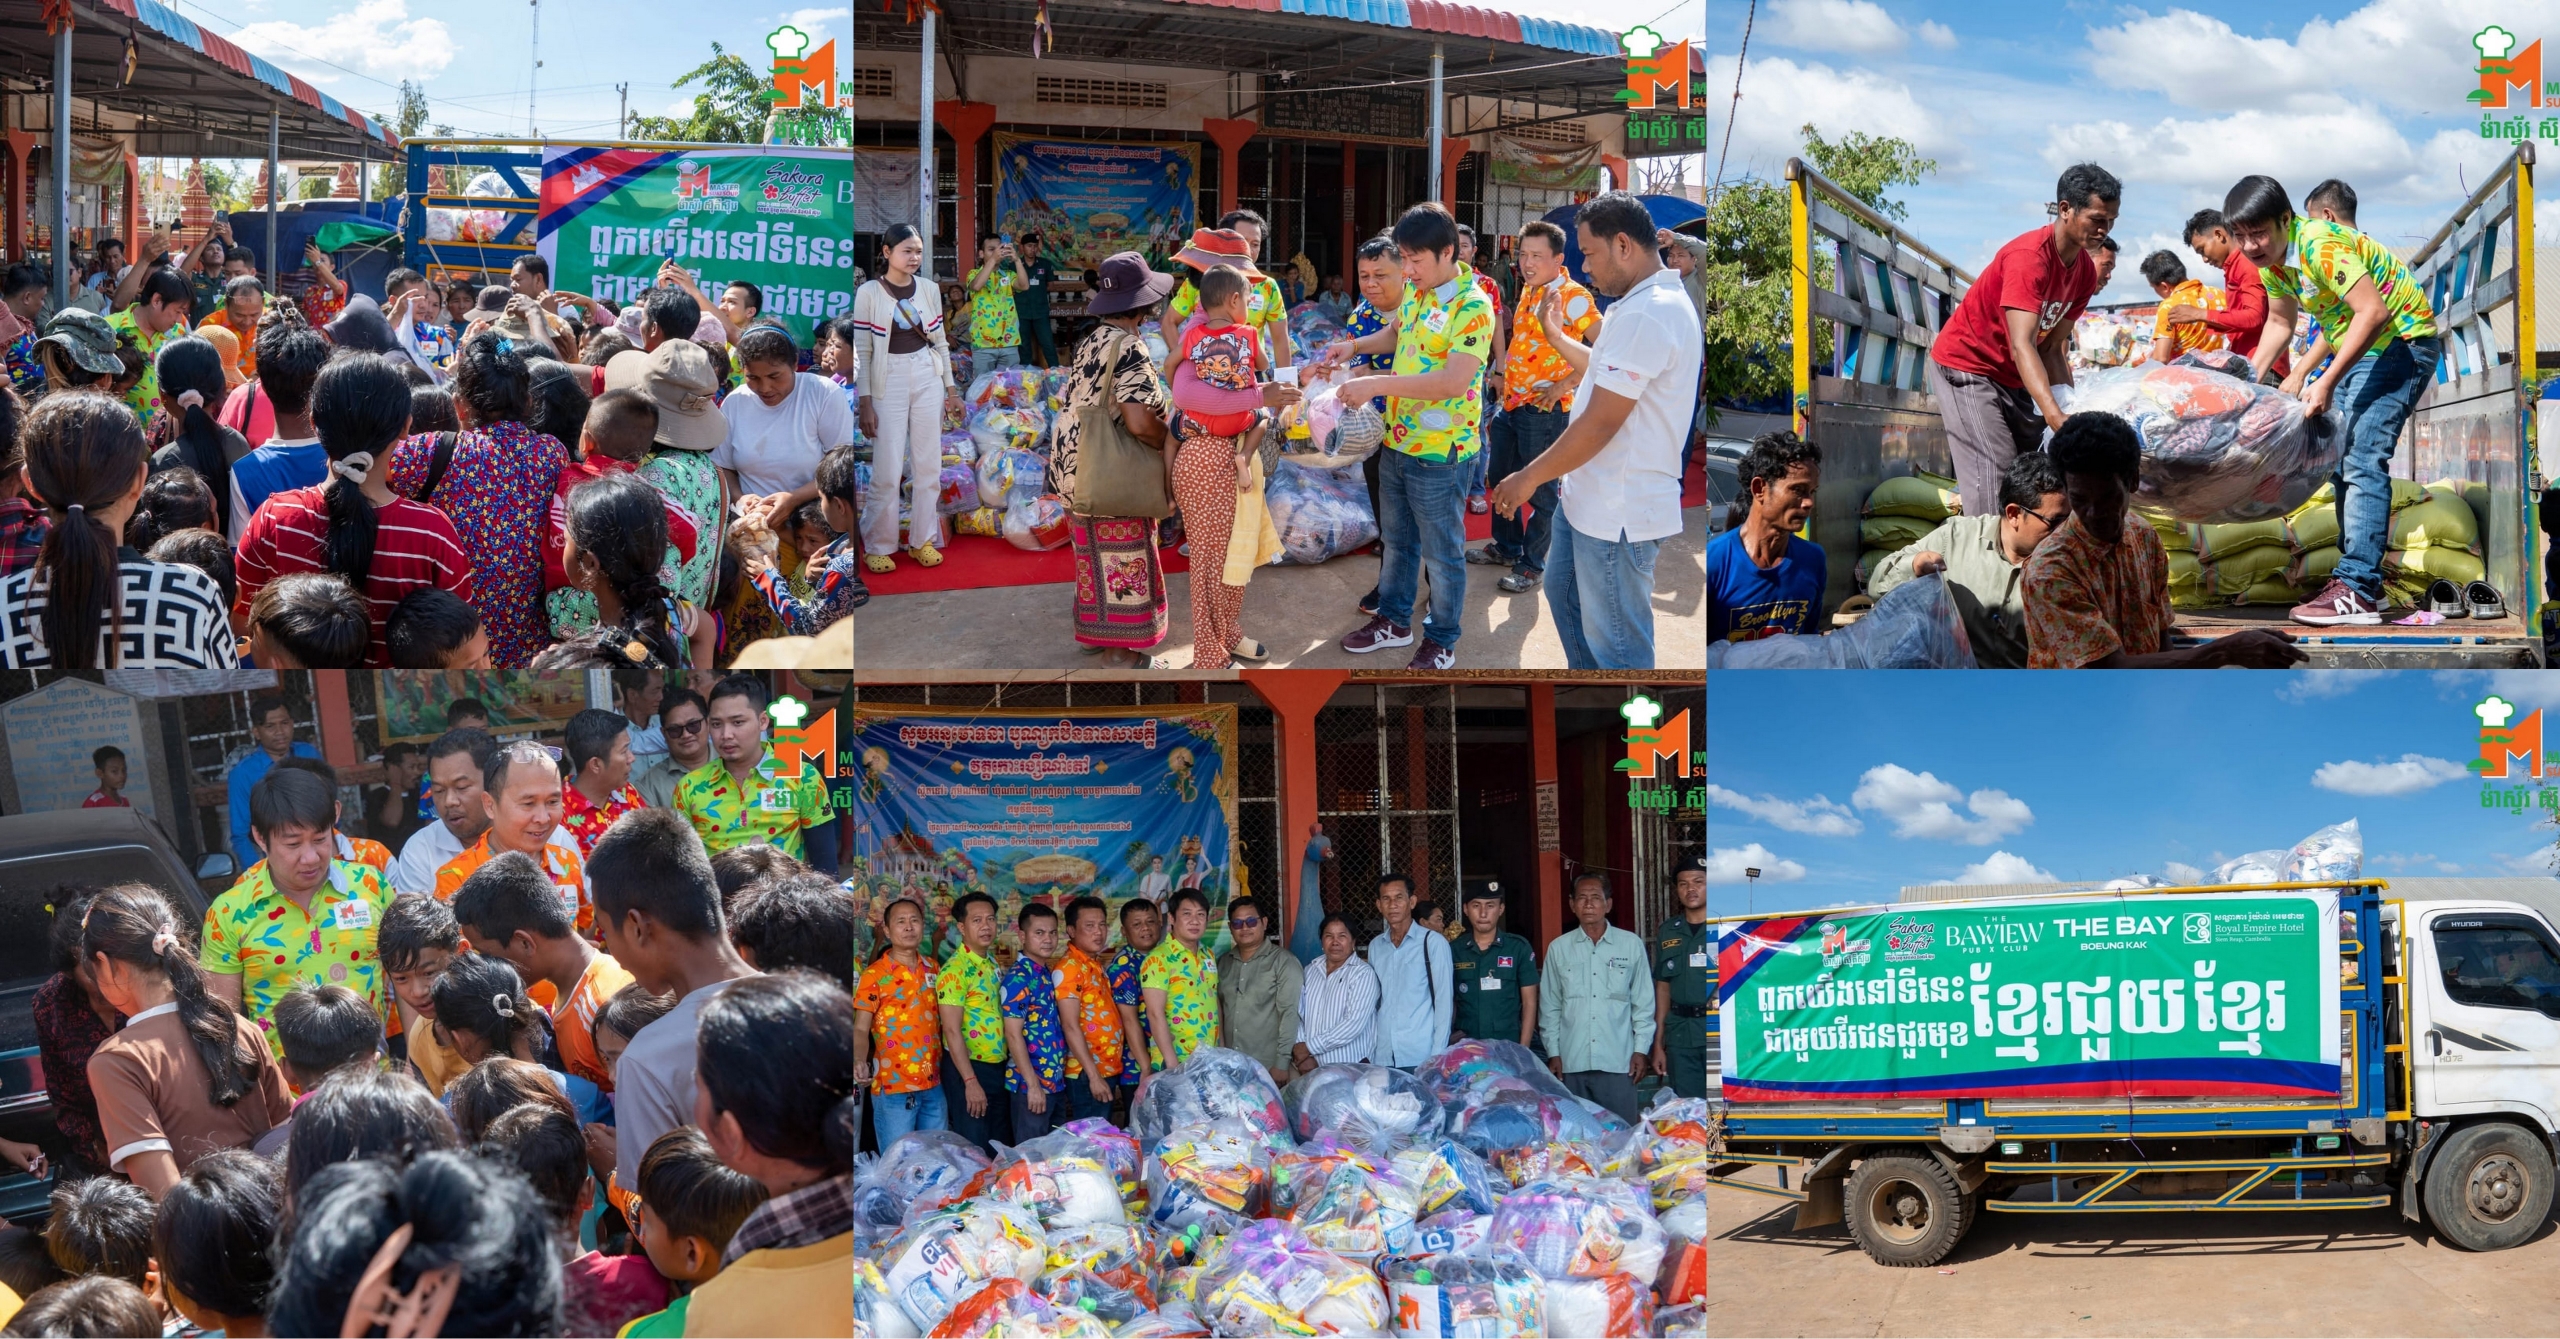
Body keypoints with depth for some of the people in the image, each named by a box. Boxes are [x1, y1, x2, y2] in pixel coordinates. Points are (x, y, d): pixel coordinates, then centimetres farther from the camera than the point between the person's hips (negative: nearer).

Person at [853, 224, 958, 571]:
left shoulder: (929, 290, 4)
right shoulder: (869, 294, -7)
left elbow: (940, 341, 11)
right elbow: (862, 351, -6)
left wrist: (950, 387, 10)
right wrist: (866, 402, -8)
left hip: (927, 378, 4)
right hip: (888, 381, -4)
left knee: (928, 464, 6)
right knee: (888, 470, -3)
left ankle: (922, 540, 18)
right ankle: (879, 546, 9)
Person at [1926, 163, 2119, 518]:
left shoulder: (2085, 272, -1)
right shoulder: (2029, 256, -28)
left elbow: (2051, 349, 1)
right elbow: (2021, 346, -37)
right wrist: (2055, 416, -48)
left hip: (2013, 379, 9)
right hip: (1967, 366, -9)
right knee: (1995, 481, -19)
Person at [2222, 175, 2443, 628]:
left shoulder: (2320, 246, -27)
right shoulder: (2271, 259, 2)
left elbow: (2373, 313, -33)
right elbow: (2279, 322, 20)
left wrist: (2327, 381, -32)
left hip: (2403, 342, -10)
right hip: (2358, 347, 10)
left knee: (2363, 457, -19)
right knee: (2342, 458, 12)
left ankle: (2358, 591, -24)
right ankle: (2356, 576, 20)